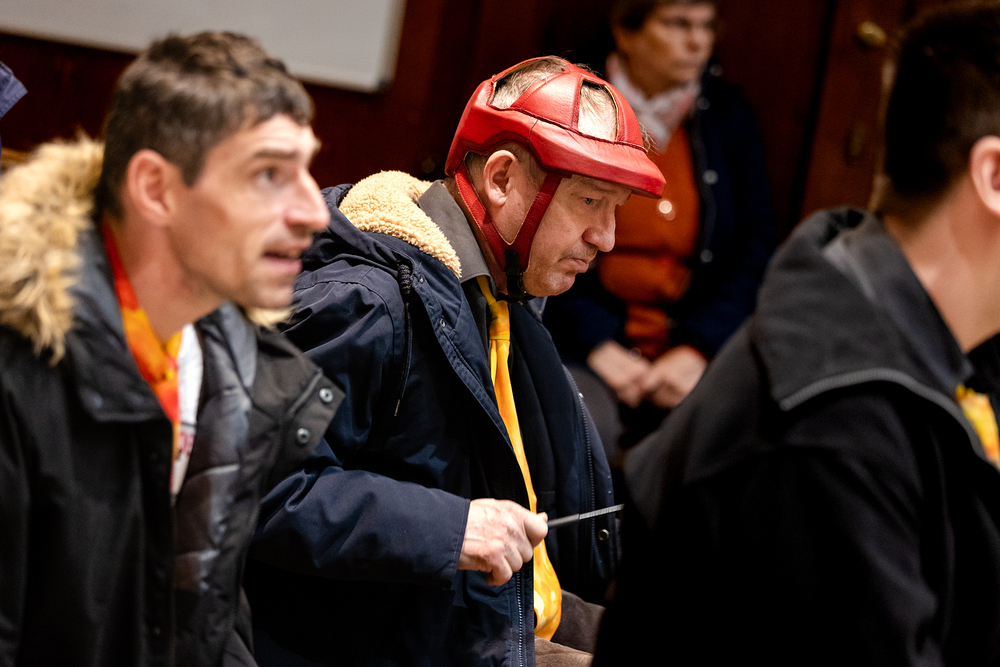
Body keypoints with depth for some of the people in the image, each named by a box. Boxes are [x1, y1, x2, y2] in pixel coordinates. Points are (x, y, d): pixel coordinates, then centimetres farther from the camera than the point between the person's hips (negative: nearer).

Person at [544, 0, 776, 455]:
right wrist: (596, 345, -14)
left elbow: (755, 252, 8)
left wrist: (698, 349, -7)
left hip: (689, 348, 3)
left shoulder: (727, 116, 12)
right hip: (579, 343, -2)